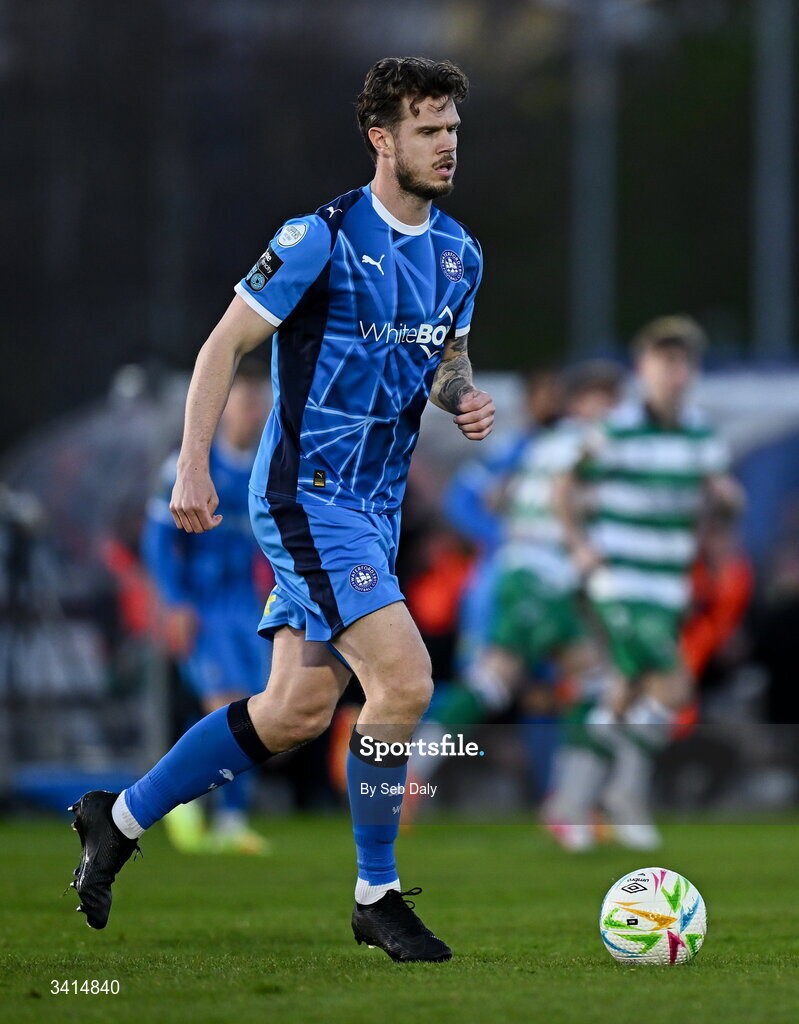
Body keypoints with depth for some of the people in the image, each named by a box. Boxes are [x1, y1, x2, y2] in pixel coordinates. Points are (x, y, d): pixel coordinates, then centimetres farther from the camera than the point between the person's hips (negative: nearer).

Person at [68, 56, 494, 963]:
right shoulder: (321, 238, -14)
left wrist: (463, 398, 1)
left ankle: (120, 818, 25)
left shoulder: (457, 253, 9)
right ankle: (377, 896, -4)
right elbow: (224, 345, -9)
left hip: (375, 506, 8)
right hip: (307, 496, -8)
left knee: (298, 709, 8)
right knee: (404, 680, -18)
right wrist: (192, 467, -15)